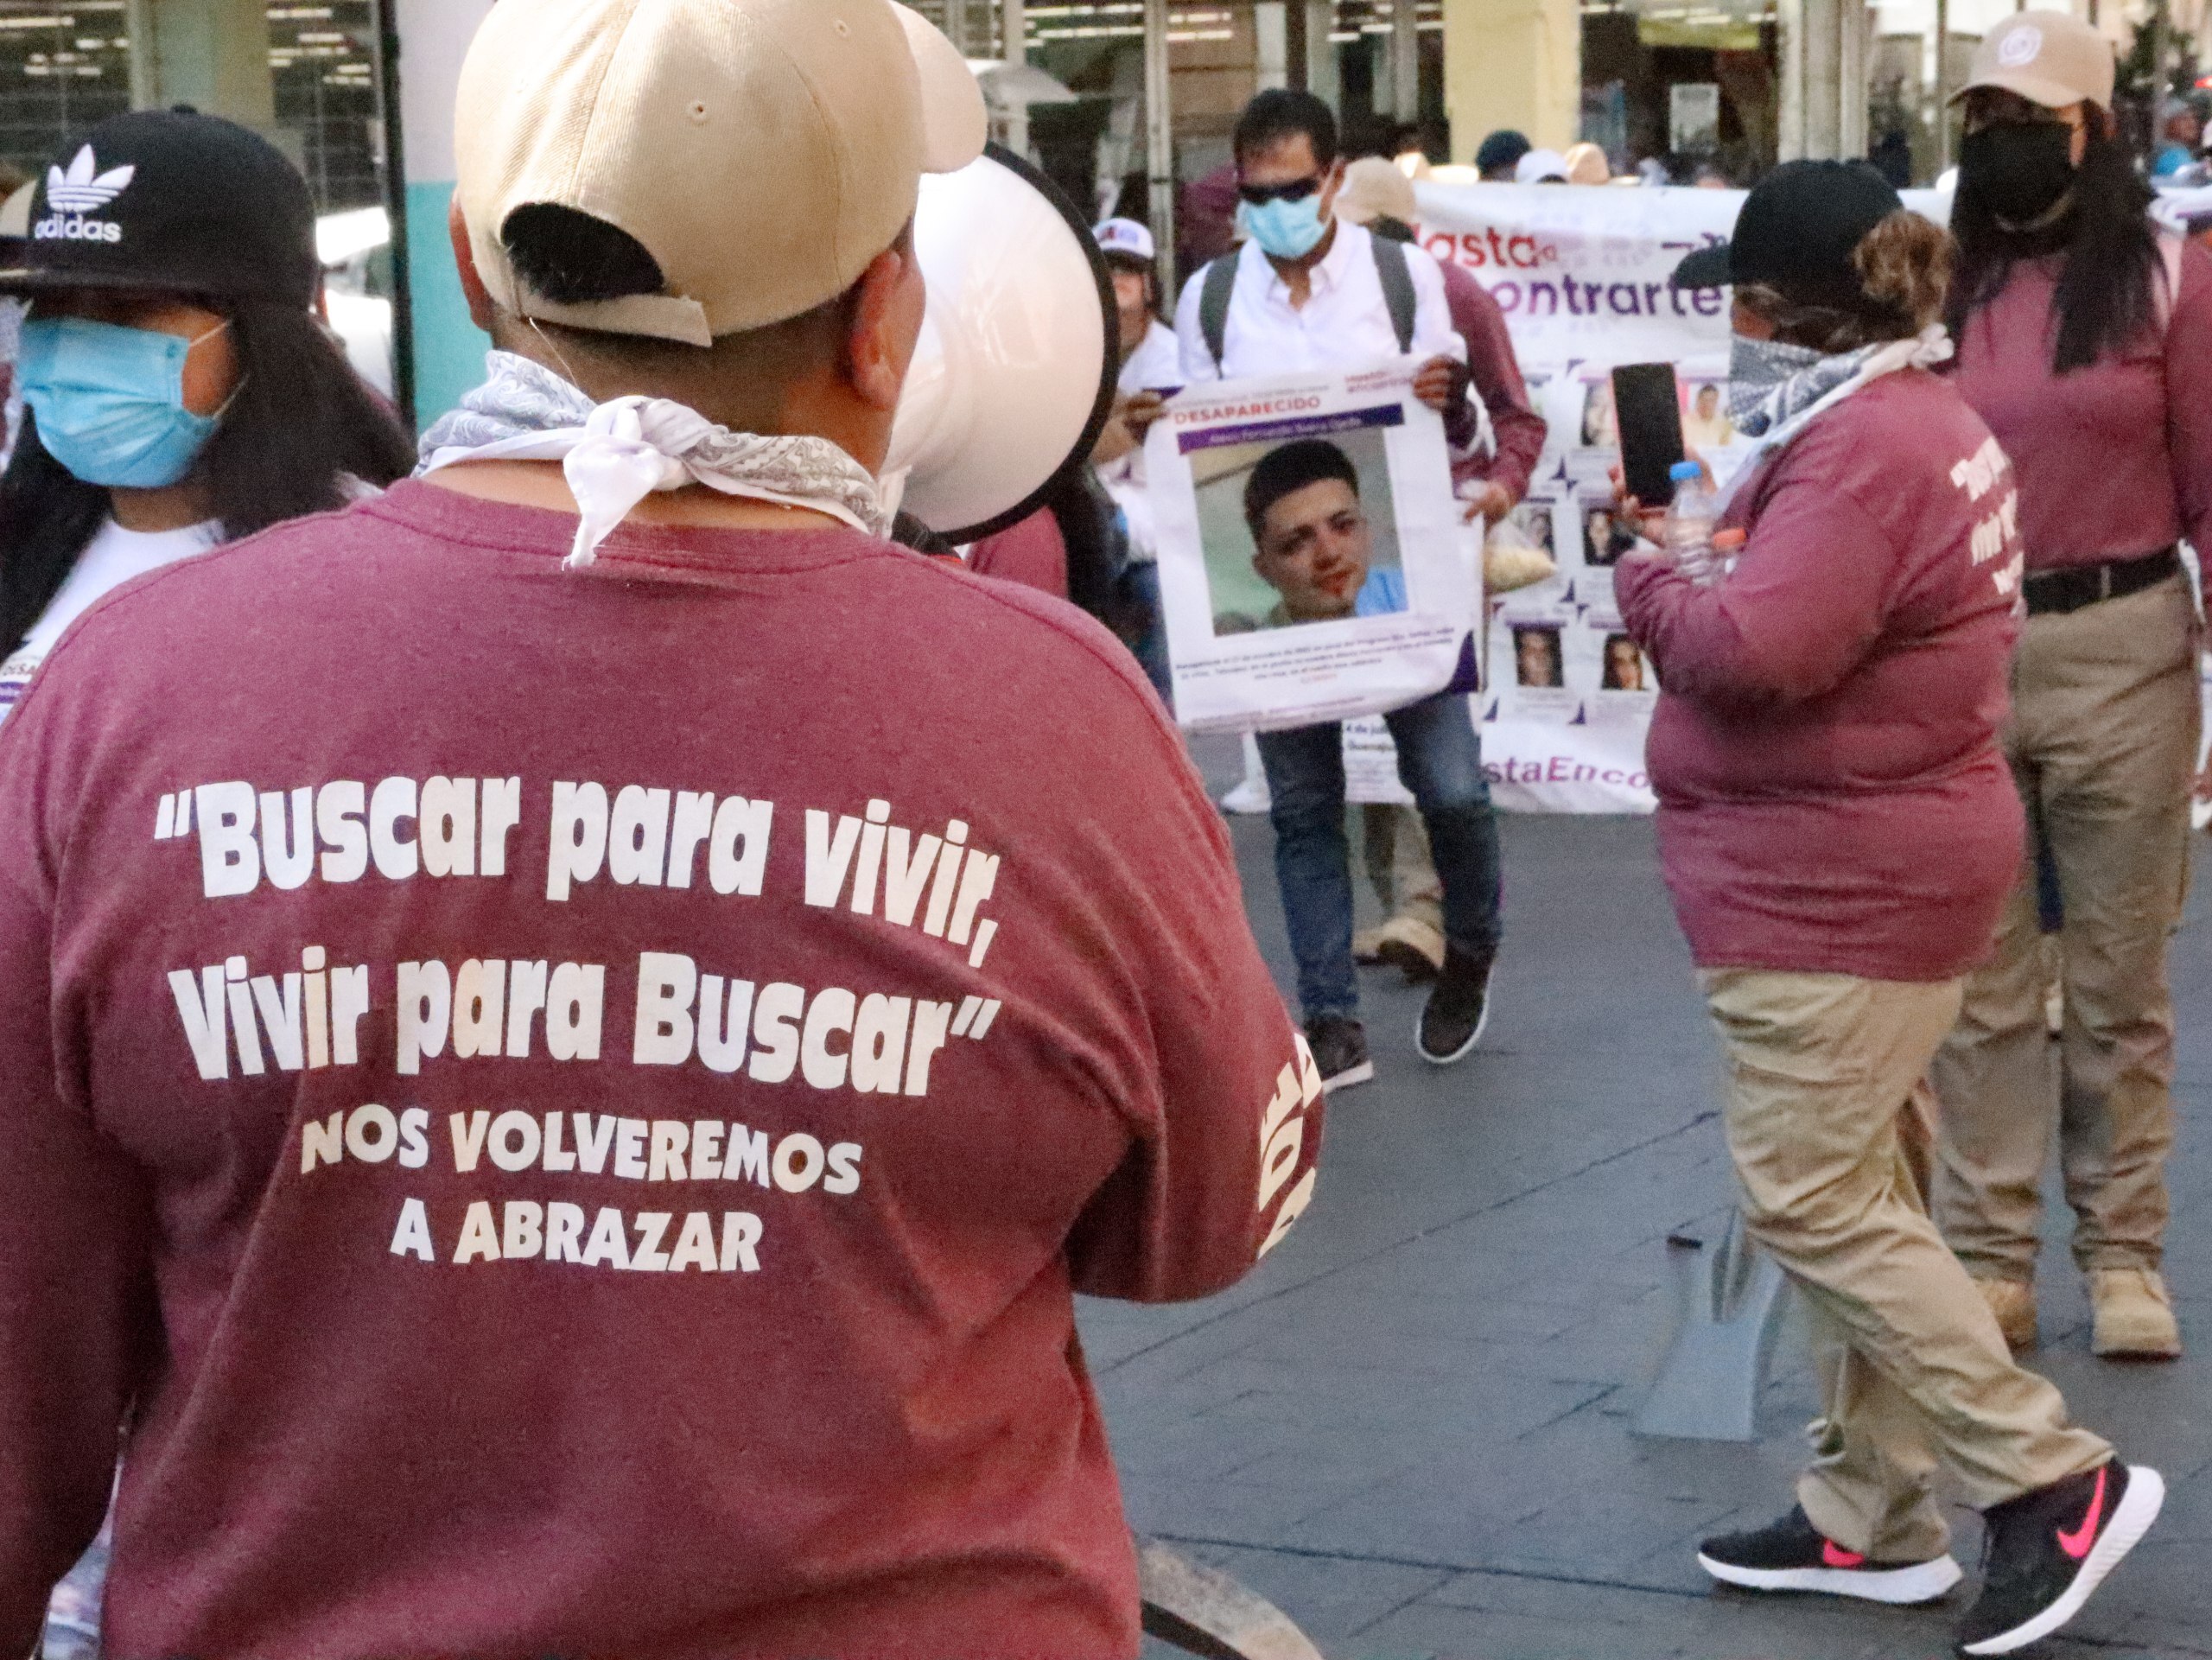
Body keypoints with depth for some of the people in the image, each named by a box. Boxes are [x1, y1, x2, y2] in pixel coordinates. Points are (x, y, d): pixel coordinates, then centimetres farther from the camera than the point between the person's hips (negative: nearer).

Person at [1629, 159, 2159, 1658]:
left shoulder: (1863, 447, -21)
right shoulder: (1913, 413, 14)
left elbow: (1758, 649, -29)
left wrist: (1650, 585, -11)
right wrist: (1708, 563, 1)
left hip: (1837, 887, -11)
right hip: (1866, 868, 11)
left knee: (1812, 1201, -6)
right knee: (1846, 1189, 15)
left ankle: (2054, 1481, -3)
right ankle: (1871, 1518, 22)